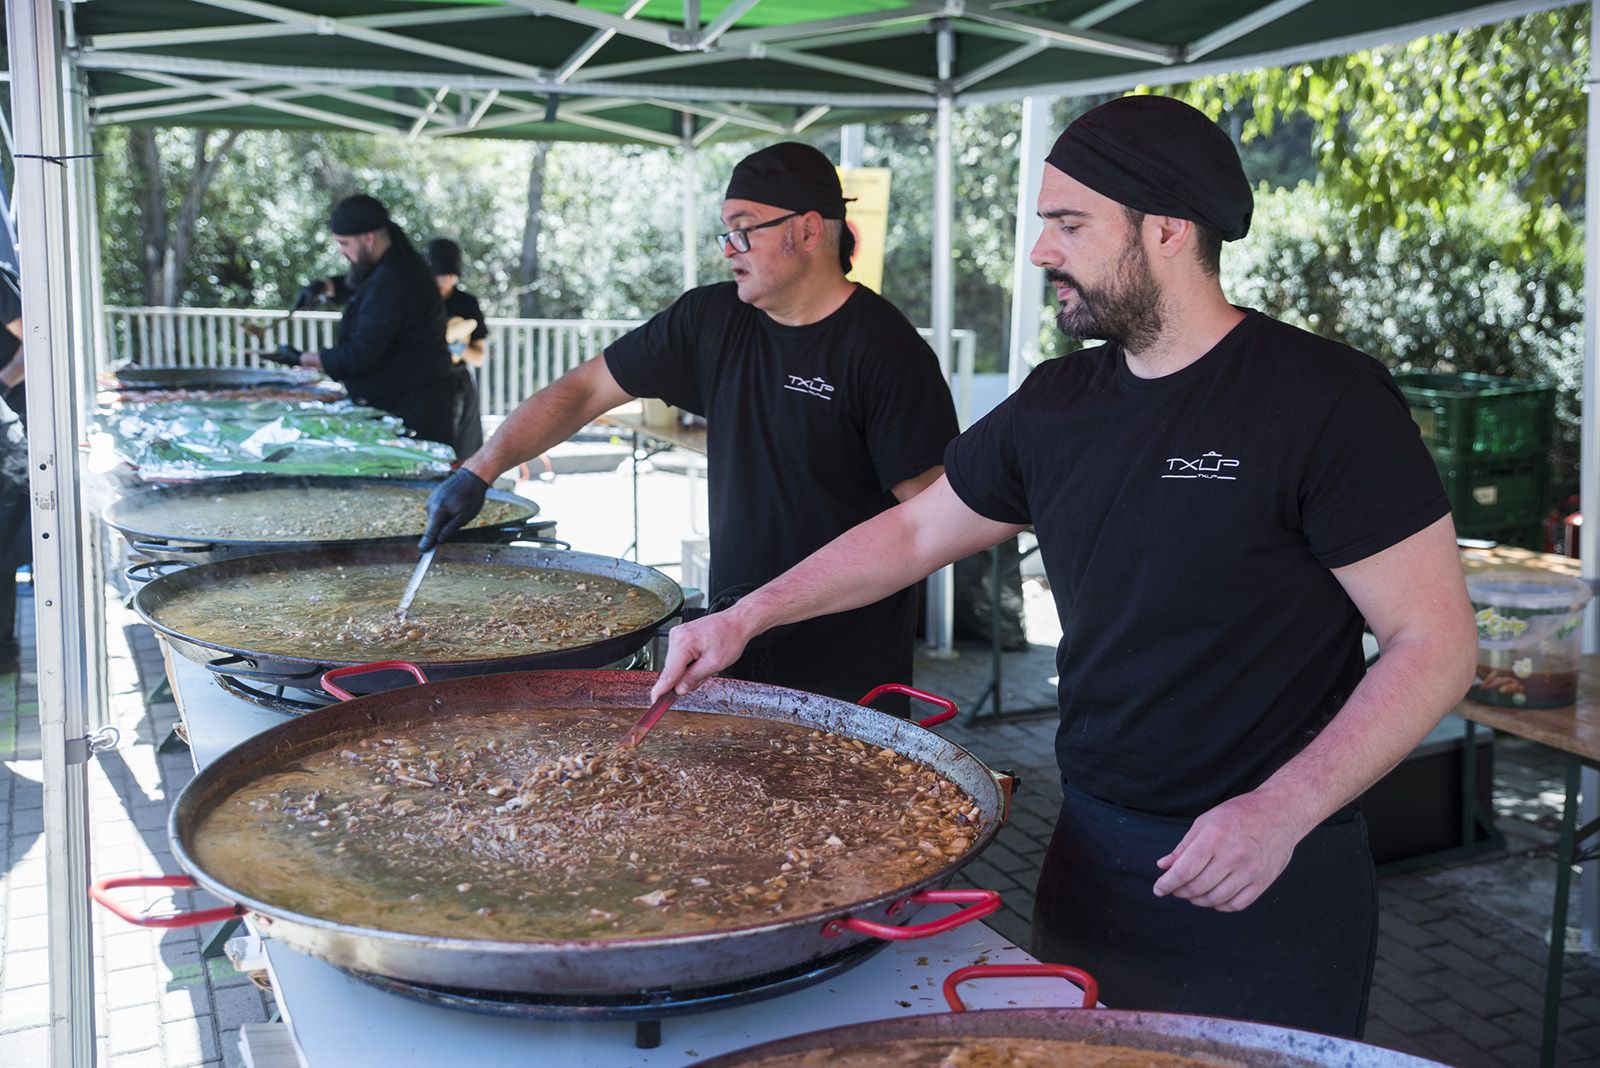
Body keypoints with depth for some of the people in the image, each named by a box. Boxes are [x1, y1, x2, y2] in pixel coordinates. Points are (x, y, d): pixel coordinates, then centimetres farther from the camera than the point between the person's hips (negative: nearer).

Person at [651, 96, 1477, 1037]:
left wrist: (1280, 812, -24)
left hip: (1270, 887, -5)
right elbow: (916, 530, 14)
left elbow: (1436, 642, -15)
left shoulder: (1325, 398, -15)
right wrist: (749, 616, 7)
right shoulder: (1058, 404, 3)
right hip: (1089, 853, 6)